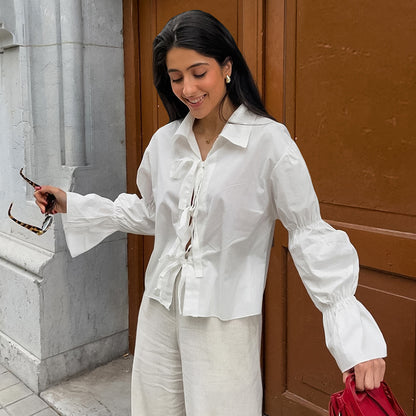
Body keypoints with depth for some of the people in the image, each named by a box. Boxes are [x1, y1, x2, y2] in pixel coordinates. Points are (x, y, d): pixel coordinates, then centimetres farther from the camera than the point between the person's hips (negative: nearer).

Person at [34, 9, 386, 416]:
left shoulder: (269, 141, -14)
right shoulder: (164, 141, 2)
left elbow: (309, 233, -13)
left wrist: (355, 335, -19)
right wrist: (71, 205, 12)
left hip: (225, 320, -4)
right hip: (160, 310, 5)